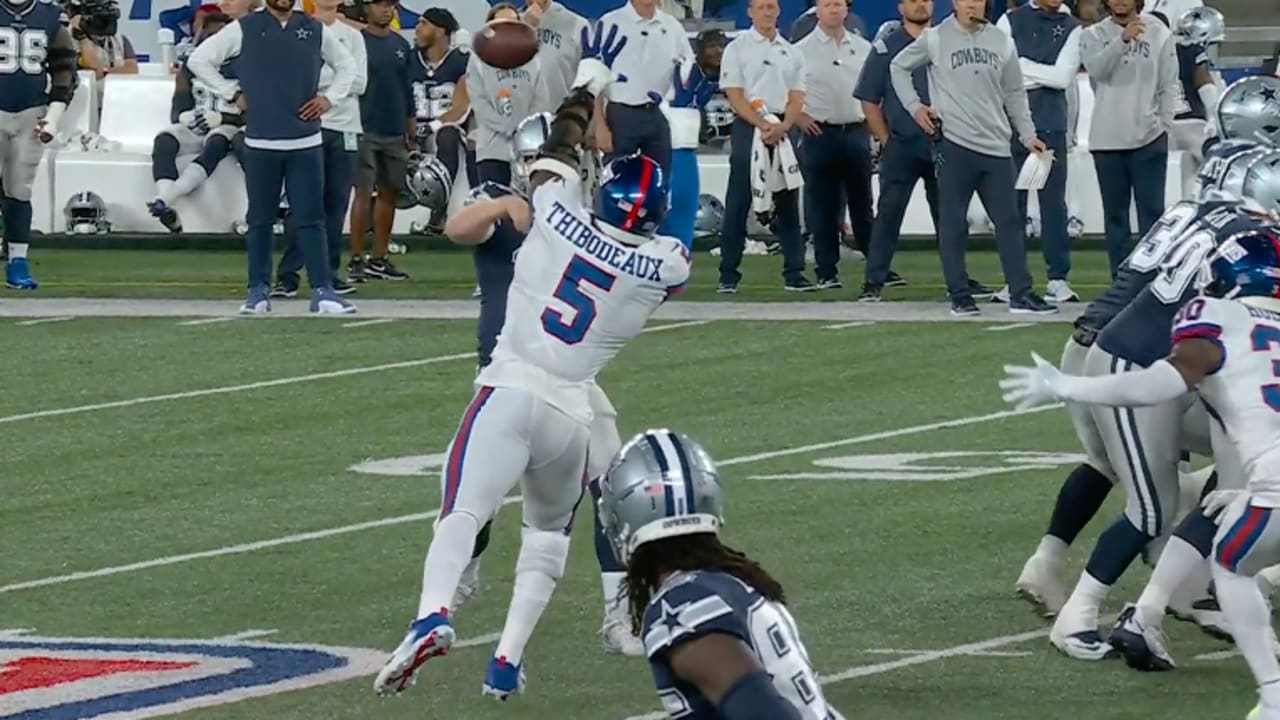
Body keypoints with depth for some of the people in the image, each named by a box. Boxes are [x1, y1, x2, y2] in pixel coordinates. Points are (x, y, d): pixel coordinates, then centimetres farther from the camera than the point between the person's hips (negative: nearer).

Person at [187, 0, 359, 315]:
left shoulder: (316, 30, 8)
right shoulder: (244, 29, 1)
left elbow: (346, 65, 22)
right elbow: (198, 60, 5)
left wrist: (329, 97, 6)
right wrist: (233, 93, 1)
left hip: (306, 142, 1)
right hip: (260, 143, -1)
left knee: (311, 218, -2)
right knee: (260, 219, 5)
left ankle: (322, 290, -3)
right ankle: (258, 291, 12)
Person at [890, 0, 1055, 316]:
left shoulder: (1002, 43, 8)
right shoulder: (935, 39, -1)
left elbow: (1014, 94, 16)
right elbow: (899, 67, 12)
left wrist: (1027, 135, 11)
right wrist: (914, 106, 3)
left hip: (996, 147, 3)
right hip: (953, 145, -3)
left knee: (1009, 221, 1)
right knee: (953, 222, 0)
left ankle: (1021, 294, 3)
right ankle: (959, 295, 6)